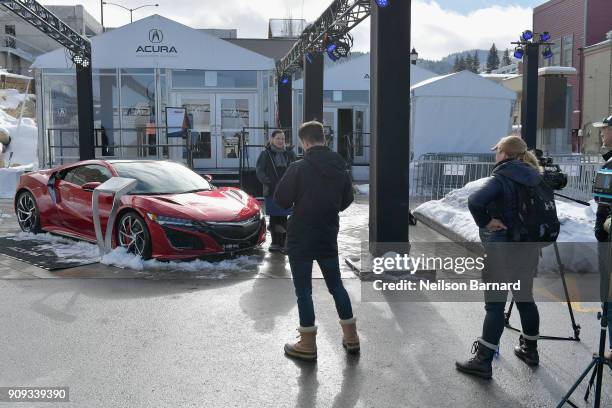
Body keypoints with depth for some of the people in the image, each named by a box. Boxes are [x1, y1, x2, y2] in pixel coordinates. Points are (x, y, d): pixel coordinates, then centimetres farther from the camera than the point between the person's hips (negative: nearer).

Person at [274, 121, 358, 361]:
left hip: (301, 237, -5)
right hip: (328, 236, 5)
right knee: (335, 284, 17)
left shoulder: (298, 169, -17)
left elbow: (281, 200, -11)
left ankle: (308, 345, 10)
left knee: (303, 290, 4)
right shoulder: (341, 168, 0)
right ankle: (351, 337, 23)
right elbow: (347, 200, 10)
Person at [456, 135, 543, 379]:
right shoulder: (535, 178, 6)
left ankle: (483, 361, 4)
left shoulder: (501, 179, -15)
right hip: (530, 247, 7)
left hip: (502, 249, -7)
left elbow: (475, 201, -33)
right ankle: (530, 349, 34)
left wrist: (485, 221, -18)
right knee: (525, 297, 20)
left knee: (495, 304, -2)